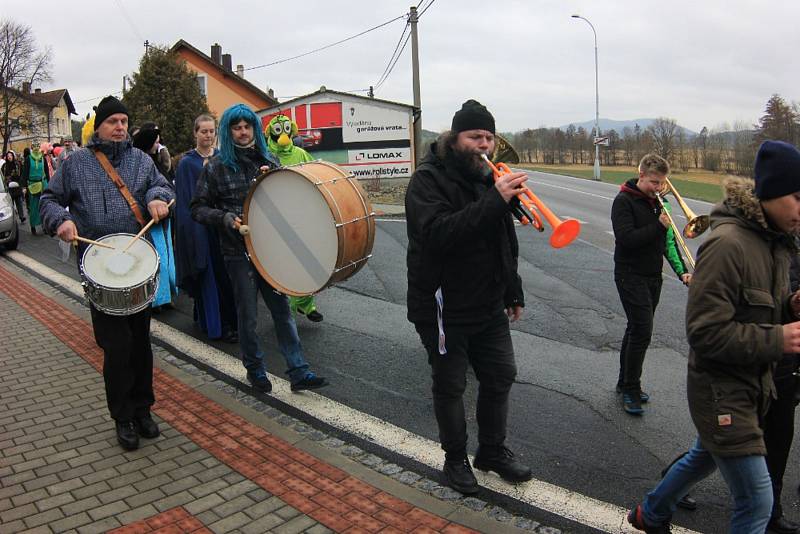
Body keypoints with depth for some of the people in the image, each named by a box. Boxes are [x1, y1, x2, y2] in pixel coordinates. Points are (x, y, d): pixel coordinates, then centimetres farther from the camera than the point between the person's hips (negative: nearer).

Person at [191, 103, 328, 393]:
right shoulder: (216, 166, 0)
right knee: (248, 315, 6)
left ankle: (299, 372, 6)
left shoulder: (269, 161, 9)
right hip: (238, 251, -2)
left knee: (282, 309, 2)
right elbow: (198, 208, 1)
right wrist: (225, 218, -16)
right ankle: (255, 369, 25)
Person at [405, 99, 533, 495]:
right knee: (450, 386, 7)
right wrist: (494, 200, -38)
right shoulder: (428, 179, -14)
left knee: (501, 375, 14)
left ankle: (492, 451, 34)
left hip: (488, 305, 7)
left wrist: (512, 291, 17)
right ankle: (455, 460, 27)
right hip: (444, 307, -7)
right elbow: (438, 233, -33)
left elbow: (506, 242, 19)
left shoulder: (487, 178, 10)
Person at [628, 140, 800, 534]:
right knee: (756, 502, -2)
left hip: (755, 383, 9)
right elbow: (705, 332, -25)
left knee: (705, 456, 28)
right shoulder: (727, 244, -25)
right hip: (722, 389, -9)